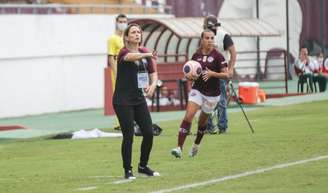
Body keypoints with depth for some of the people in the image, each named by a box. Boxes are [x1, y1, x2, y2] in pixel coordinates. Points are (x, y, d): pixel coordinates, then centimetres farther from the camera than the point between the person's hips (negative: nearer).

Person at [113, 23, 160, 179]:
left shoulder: (145, 52, 7)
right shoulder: (124, 52, -13)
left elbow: (153, 73, 12)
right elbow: (131, 57, -37)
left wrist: (152, 85, -11)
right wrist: (147, 55, -57)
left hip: (139, 99, 6)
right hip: (123, 101, -6)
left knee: (149, 133, 1)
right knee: (128, 136, -6)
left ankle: (143, 166, 20)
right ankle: (128, 170, 8)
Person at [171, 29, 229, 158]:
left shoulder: (217, 56, -9)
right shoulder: (196, 55, 2)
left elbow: (226, 75, -12)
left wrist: (212, 74, -26)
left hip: (212, 93, -2)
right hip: (197, 89, 2)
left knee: (203, 120, 13)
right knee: (188, 115, -16)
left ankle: (196, 145, 39)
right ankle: (179, 148, -21)